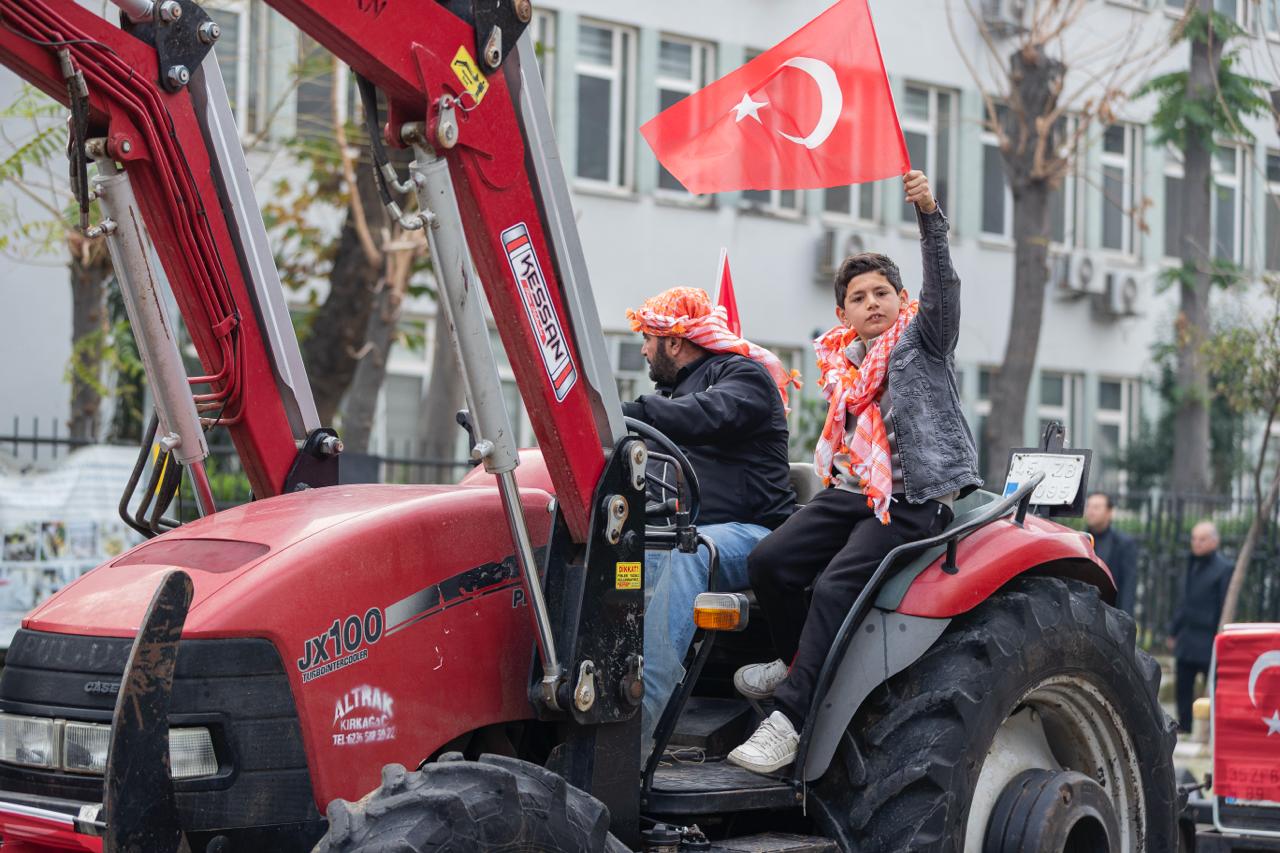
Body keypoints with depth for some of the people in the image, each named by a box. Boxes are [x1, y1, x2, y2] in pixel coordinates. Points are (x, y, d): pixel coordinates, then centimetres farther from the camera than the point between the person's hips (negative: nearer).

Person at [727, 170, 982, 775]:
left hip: (915, 498, -6)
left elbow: (941, 284, -15)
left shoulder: (922, 338, 4)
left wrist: (929, 216, -28)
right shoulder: (841, 359, 19)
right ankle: (796, 662, 12)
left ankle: (790, 716, -23)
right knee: (769, 561, -13)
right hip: (853, 489, 6)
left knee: (835, 585, -23)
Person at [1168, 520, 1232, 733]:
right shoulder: (1192, 566, 14)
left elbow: (1225, 609, -12)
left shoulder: (1224, 569, -9)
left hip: (1209, 643, -7)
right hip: (1186, 640, 7)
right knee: (1182, 688, 9)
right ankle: (1183, 730, 18)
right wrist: (1174, 632, 17)